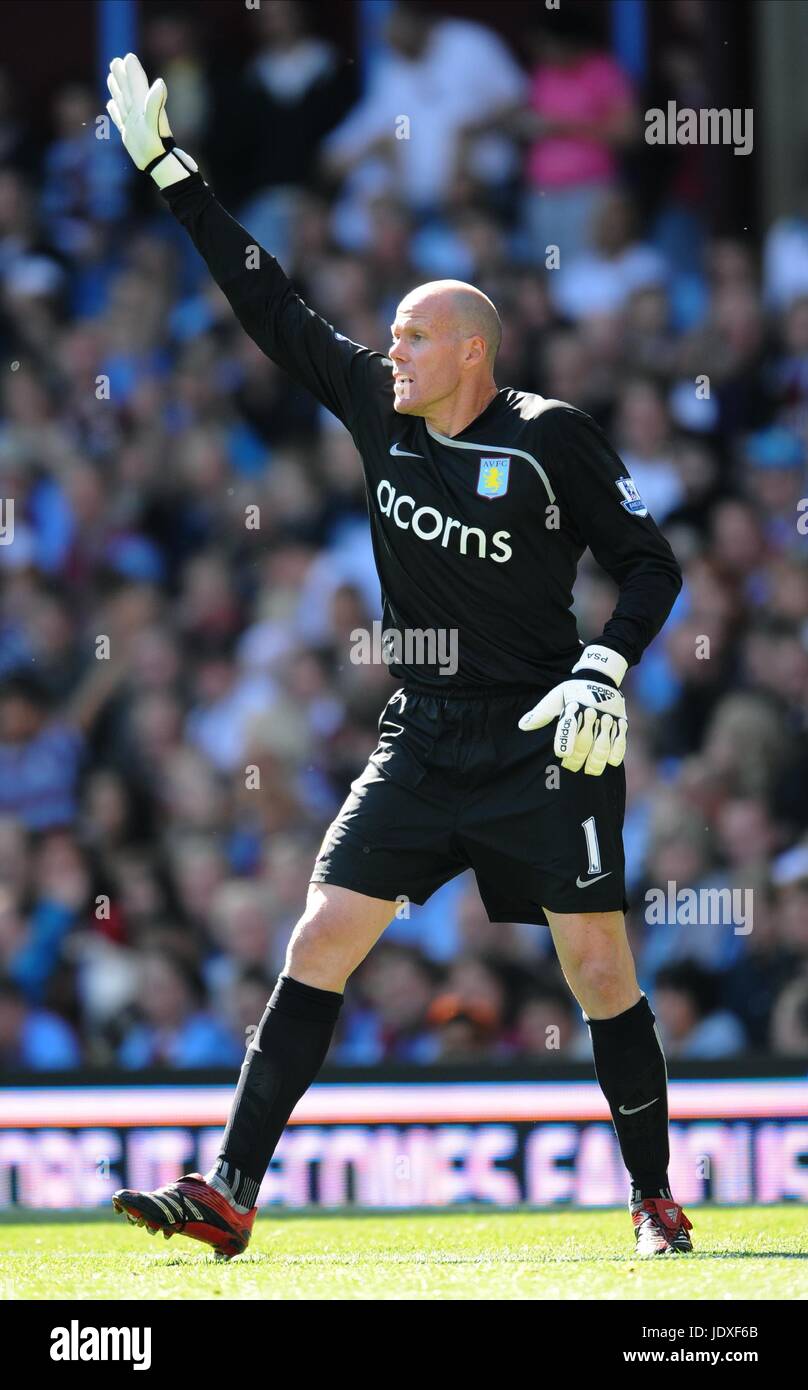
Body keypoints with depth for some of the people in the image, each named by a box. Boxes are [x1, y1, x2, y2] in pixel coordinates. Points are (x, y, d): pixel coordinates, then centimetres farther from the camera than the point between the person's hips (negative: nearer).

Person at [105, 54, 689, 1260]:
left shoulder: (552, 440, -8)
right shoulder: (379, 410, 4)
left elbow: (650, 565, -2)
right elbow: (271, 306, 7)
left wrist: (605, 671, -18)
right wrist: (168, 168, 6)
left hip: (545, 751, -4)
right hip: (424, 745, 4)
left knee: (597, 959, -5)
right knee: (321, 939, -5)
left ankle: (655, 1196, 11)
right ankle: (231, 1195, -7)